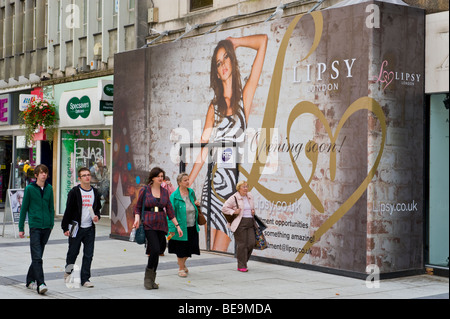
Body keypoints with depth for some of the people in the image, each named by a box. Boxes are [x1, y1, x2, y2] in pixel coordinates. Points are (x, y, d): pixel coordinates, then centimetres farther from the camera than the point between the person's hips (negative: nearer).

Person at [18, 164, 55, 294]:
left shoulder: (49, 188, 9)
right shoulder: (30, 188, -2)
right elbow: (24, 209, 3)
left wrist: (51, 224, 13)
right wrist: (21, 228, 3)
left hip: (46, 226, 4)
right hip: (34, 226, -4)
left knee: (38, 256, 12)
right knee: (37, 257, -11)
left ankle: (30, 280, 26)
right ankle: (40, 284, -14)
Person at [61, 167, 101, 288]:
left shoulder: (95, 192, 9)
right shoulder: (74, 192, -5)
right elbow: (68, 210, -4)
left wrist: (97, 216, -1)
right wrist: (65, 228, -7)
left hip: (90, 228, 3)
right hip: (76, 228, -3)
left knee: (88, 255, 1)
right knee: (73, 252, 8)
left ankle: (85, 279, 9)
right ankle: (68, 272, 33)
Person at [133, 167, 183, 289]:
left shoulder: (164, 192, 10)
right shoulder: (144, 190, 0)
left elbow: (169, 210, 12)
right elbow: (138, 207, 6)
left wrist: (177, 225, 9)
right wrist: (137, 218, -12)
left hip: (161, 224, 4)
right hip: (148, 224, -4)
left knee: (159, 250, 5)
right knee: (155, 249, -18)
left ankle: (151, 280, 19)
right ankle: (148, 276, 2)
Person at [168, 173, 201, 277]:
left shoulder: (191, 192, 6)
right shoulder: (174, 196, -11)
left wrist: (196, 203, 1)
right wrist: (172, 228, -16)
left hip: (192, 226, 5)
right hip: (181, 227, -5)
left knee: (190, 247, 10)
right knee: (181, 248, 6)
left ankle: (183, 262, 38)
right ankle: (181, 268, 24)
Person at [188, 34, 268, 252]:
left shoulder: (244, 97, 3)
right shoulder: (214, 107, 12)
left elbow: (263, 41, -2)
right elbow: (203, 149, 11)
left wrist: (235, 43, 10)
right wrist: (186, 185, 8)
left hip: (233, 184, -2)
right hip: (212, 183, 2)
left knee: (218, 254, -3)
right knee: (209, 251, 1)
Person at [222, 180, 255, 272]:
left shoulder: (250, 197, 15)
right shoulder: (234, 198, -5)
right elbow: (224, 208, -3)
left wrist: (253, 211, 12)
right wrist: (234, 212, -13)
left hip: (250, 223, 6)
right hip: (240, 224, -6)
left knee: (252, 243, 0)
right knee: (242, 244, -6)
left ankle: (243, 261, 20)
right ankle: (241, 266, 2)